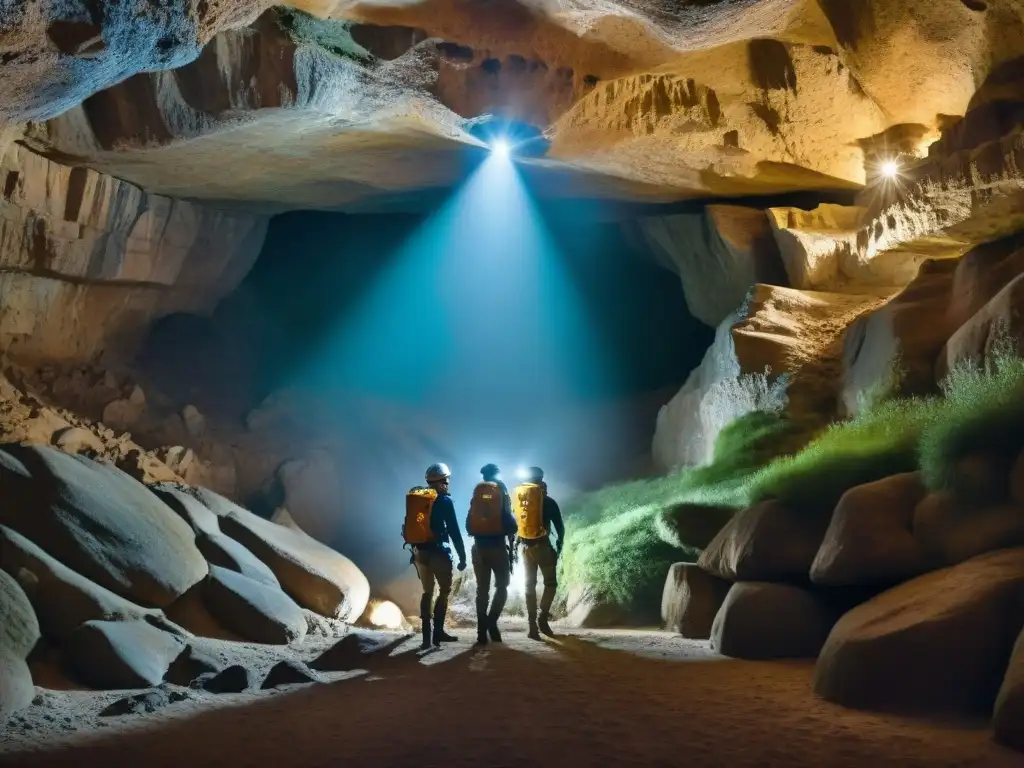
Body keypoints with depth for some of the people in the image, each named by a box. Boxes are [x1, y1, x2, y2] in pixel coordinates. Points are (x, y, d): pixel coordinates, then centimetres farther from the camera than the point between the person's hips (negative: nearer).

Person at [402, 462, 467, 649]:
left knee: (427, 591, 13)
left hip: (419, 551, 6)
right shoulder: (444, 500, -8)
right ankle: (438, 631, -2)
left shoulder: (415, 497, 9)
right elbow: (453, 530, -10)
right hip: (438, 551, -5)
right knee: (444, 590, 6)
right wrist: (462, 556, -6)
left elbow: (410, 527, 13)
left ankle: (427, 633, 8)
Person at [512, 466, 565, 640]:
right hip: (542, 545, -4)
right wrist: (559, 547, 10)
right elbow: (560, 527, -4)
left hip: (525, 546, 4)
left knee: (530, 585, 11)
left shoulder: (517, 498, 5)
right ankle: (543, 617, -7)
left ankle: (532, 625, 5)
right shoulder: (548, 501, -6)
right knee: (551, 582, 9)